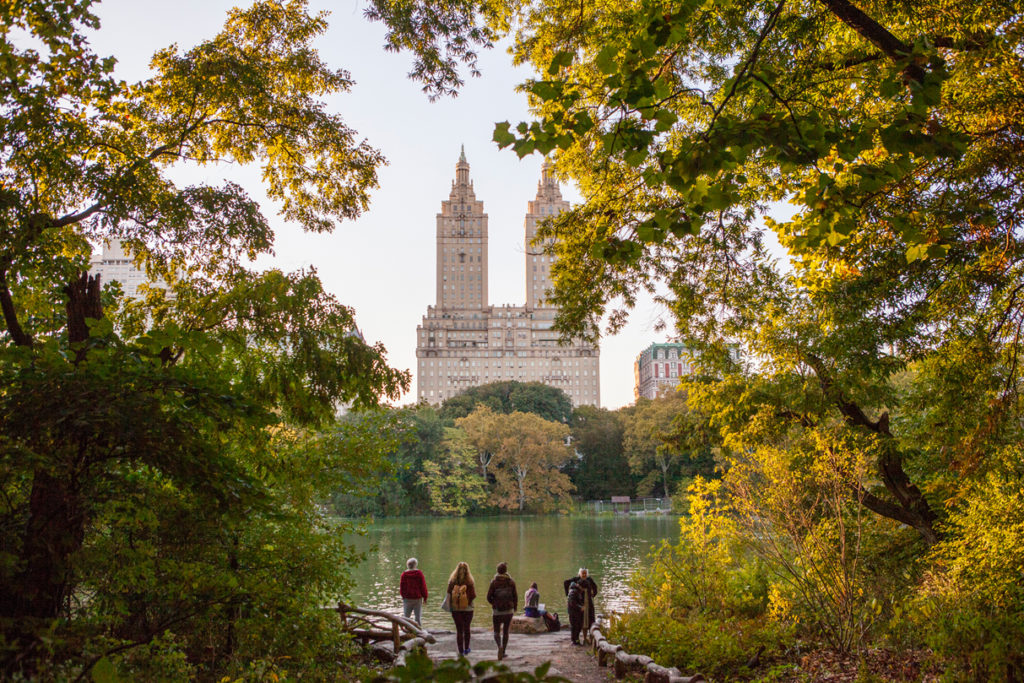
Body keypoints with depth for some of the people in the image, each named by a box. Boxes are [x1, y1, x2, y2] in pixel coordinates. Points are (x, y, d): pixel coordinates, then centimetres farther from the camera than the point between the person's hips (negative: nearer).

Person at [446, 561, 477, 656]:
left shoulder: (452, 582, -9)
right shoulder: (469, 582, -14)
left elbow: (449, 595, -5)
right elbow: (473, 596, -13)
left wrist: (450, 607, 6)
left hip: (455, 609, 0)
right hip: (468, 609, 0)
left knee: (459, 630, 7)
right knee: (466, 629, 18)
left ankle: (461, 651, 5)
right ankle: (466, 649, 29)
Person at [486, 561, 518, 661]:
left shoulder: (494, 582, -6)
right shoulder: (511, 582, -2)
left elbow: (489, 597, -5)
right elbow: (515, 596, -1)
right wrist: (515, 608, 15)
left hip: (497, 610, -2)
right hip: (509, 609, 2)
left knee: (496, 632, 7)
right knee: (506, 631, 15)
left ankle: (500, 646, -21)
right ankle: (503, 652, 17)